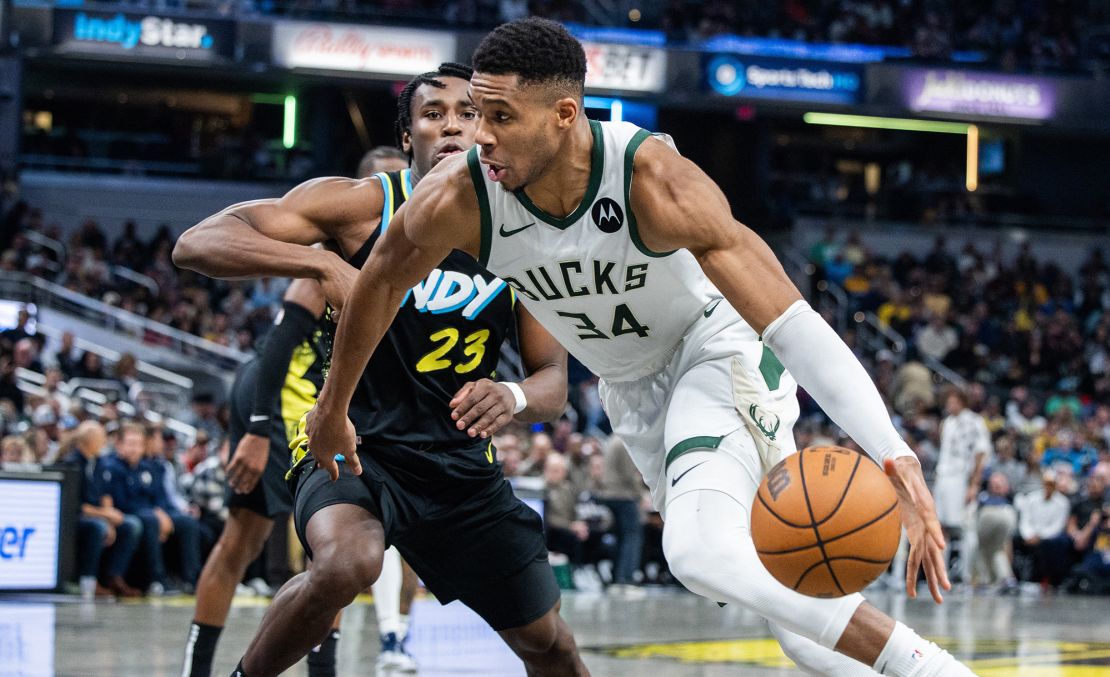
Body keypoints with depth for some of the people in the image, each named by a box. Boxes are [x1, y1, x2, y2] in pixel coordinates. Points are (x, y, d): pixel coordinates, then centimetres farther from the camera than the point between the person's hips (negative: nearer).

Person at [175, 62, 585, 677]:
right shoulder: (360, 204, -11)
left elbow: (553, 379, 2)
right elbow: (197, 244, -19)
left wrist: (515, 397, -23)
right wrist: (322, 263, -35)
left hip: (462, 465, 4)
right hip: (357, 443, -4)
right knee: (348, 563, -37)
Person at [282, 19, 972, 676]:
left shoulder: (654, 181, -33)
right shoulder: (460, 200, -23)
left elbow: (792, 321, -37)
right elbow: (380, 282, -1)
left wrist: (896, 456, -46)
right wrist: (333, 409, 11)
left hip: (720, 350, -5)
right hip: (634, 390, 5)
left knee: (701, 552, -31)